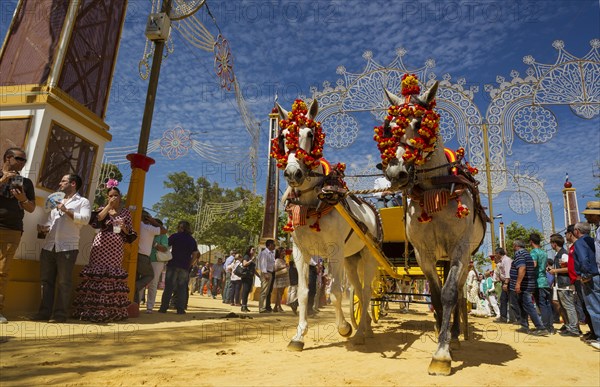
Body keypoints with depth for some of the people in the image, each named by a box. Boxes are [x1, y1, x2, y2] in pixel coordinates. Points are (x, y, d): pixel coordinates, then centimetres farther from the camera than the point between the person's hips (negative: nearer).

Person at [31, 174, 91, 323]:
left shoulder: (82, 201, 4)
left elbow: (85, 219, -12)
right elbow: (50, 220, 22)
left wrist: (66, 210, -14)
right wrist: (44, 227, 2)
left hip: (67, 247, -6)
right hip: (48, 246, 7)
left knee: (64, 282, -2)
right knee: (46, 280, 7)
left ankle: (60, 314, 3)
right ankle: (44, 312, 14)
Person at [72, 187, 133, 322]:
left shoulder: (126, 212, 13)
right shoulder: (102, 209, 12)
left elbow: (130, 233, 10)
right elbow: (98, 218, -12)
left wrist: (123, 227, -9)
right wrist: (109, 205, -10)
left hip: (116, 248, 0)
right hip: (101, 246, 0)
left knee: (114, 276, -1)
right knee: (97, 275, -5)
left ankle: (112, 311, 5)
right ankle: (92, 310, 1)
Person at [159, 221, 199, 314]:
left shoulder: (175, 236, 0)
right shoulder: (192, 240, 11)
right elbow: (195, 255, 9)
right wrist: (189, 265, 12)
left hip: (172, 265, -2)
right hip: (185, 267, 3)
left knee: (168, 286, 3)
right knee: (182, 288, 6)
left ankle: (163, 308, 2)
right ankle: (180, 309, 3)